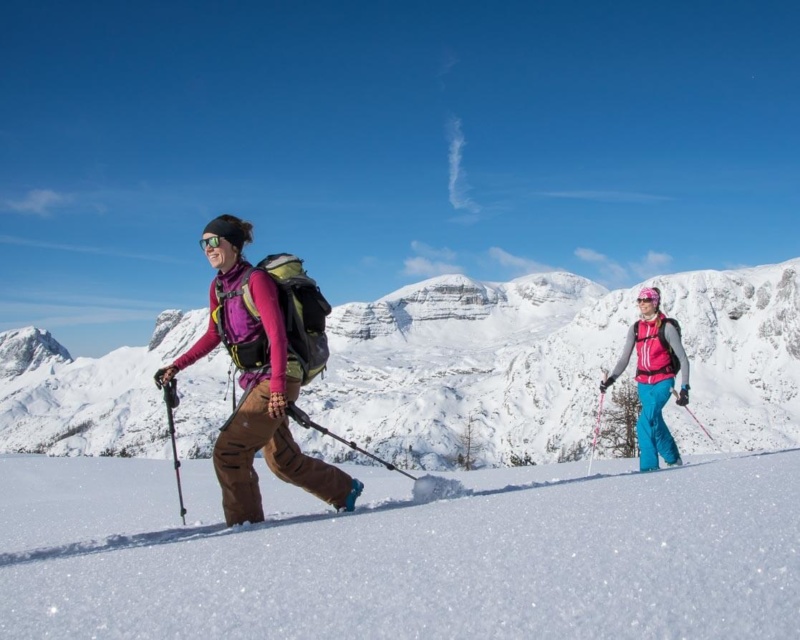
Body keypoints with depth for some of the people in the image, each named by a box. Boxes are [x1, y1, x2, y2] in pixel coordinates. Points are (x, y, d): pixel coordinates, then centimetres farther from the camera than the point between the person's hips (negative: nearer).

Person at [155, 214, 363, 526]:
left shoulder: (256, 280, -15)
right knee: (282, 460, 17)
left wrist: (277, 386, -30)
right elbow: (214, 335, 20)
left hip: (275, 378, -9)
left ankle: (245, 523, 1)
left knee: (228, 450, -13)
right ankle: (345, 490, 35)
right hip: (254, 380, 9)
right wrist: (177, 366, 14)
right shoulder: (218, 286, 10)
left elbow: (277, 334, -22)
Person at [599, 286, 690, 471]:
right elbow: (624, 359, 5)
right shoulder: (635, 329, 6)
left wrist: (684, 388, -14)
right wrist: (612, 378, -12)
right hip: (644, 383, 5)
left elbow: (683, 359, -7)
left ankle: (648, 466, -13)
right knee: (655, 422, 13)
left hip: (663, 381, -5)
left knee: (645, 422, -20)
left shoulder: (667, 327, -8)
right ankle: (673, 458, 34)